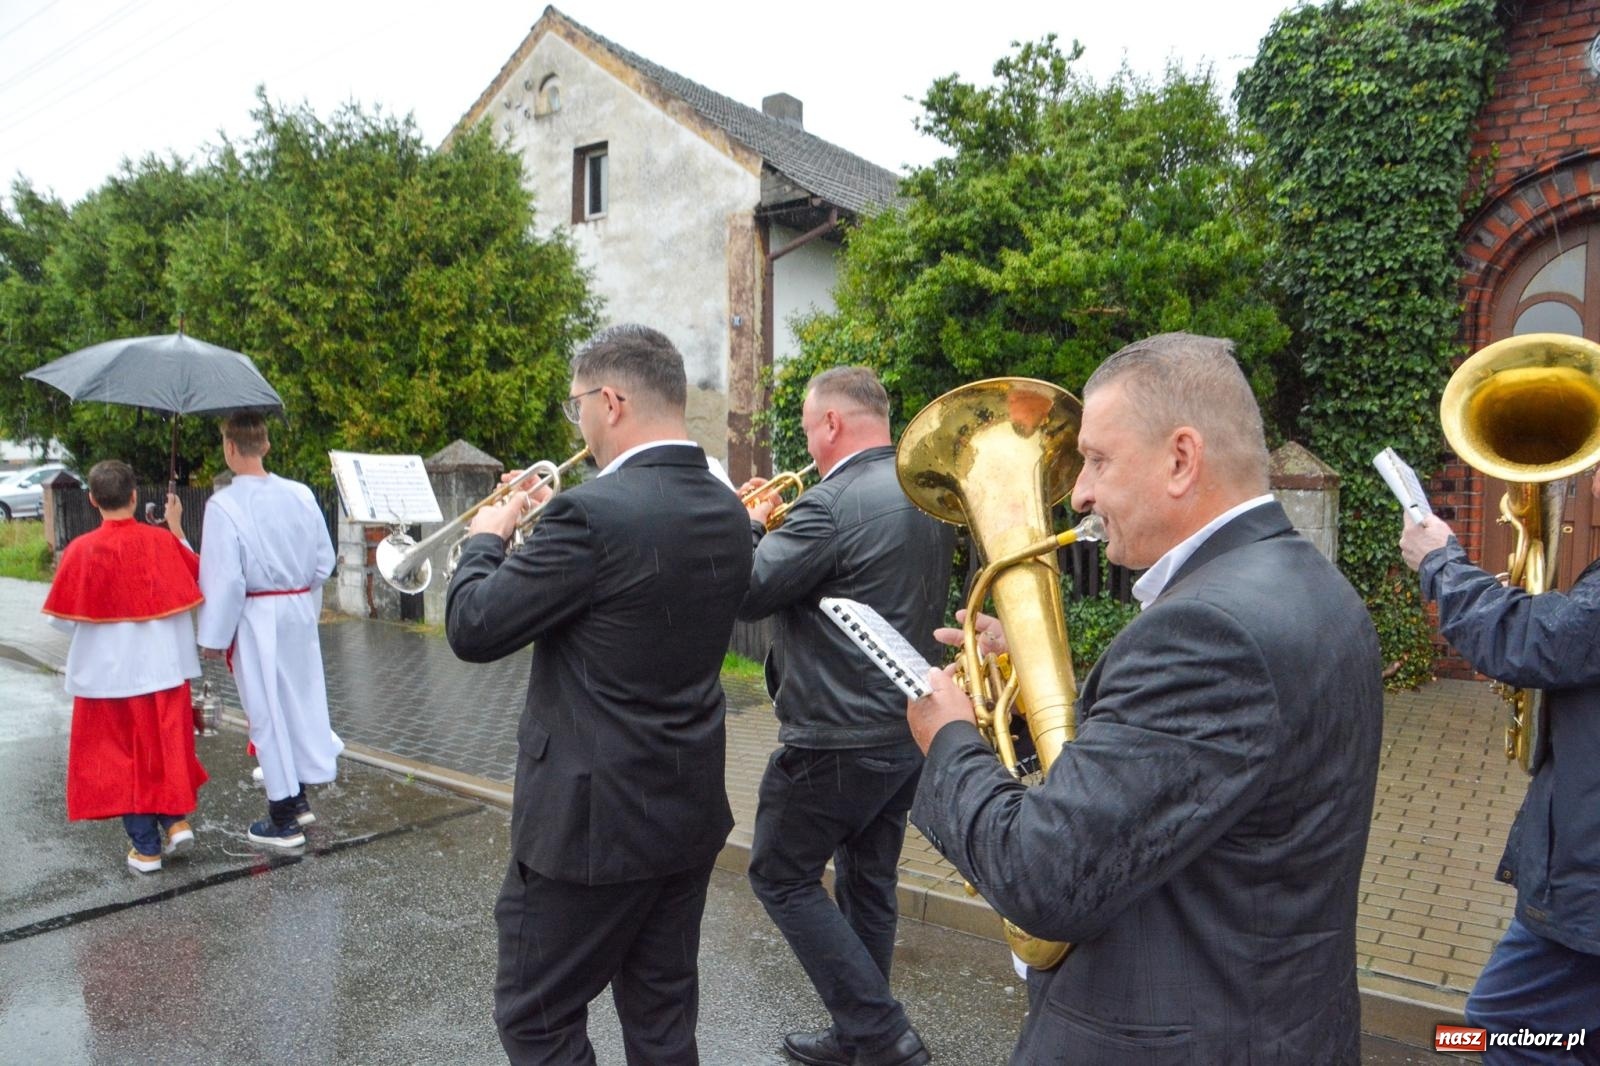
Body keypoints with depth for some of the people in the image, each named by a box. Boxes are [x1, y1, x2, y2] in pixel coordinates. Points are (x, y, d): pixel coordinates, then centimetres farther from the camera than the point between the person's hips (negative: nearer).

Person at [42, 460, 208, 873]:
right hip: (164, 665, 2)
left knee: (123, 753, 10)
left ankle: (146, 848, 14)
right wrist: (176, 529, 17)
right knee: (166, 743, 21)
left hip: (109, 671, -2)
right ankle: (176, 820, 11)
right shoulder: (162, 541, -8)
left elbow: (64, 619, -7)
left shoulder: (81, 550, -13)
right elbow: (197, 576, 11)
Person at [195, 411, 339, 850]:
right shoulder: (300, 494, -1)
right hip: (300, 610, 5)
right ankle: (299, 798, 32)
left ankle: (284, 819, 17)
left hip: (255, 617, -5)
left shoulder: (223, 505, -16)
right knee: (303, 698, 16)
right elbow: (324, 559, 5)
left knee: (268, 711, 5)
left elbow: (223, 578, -15)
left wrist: (214, 637, -5)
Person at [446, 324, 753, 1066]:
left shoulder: (594, 512, -23)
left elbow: (471, 630, -16)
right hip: (692, 811, 8)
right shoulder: (727, 511, 2)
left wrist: (486, 538, 2)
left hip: (594, 820, -7)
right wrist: (538, 536, 13)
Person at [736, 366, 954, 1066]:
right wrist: (784, 527, 9)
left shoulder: (834, 503, -22)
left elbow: (744, 594, -16)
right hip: (909, 729, 9)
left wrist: (750, 522, 1)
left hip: (837, 739, -9)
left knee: (782, 878, 10)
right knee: (867, 883, 19)